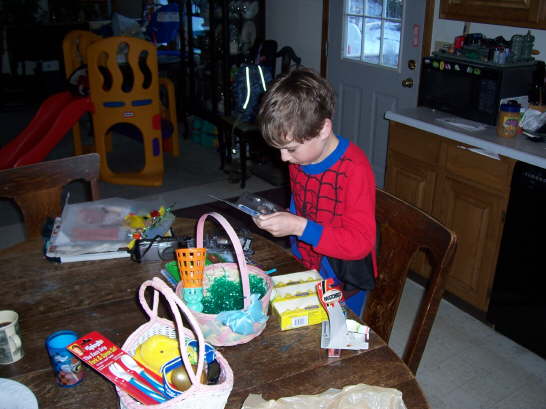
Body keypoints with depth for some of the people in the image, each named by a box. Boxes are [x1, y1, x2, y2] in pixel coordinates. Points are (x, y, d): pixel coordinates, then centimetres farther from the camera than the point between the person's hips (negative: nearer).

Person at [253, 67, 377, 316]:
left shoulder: (354, 169, -25)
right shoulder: (298, 158, -2)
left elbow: (360, 242, -27)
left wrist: (299, 227, -31)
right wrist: (279, 219, 0)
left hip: (342, 286, -6)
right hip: (303, 271, 7)